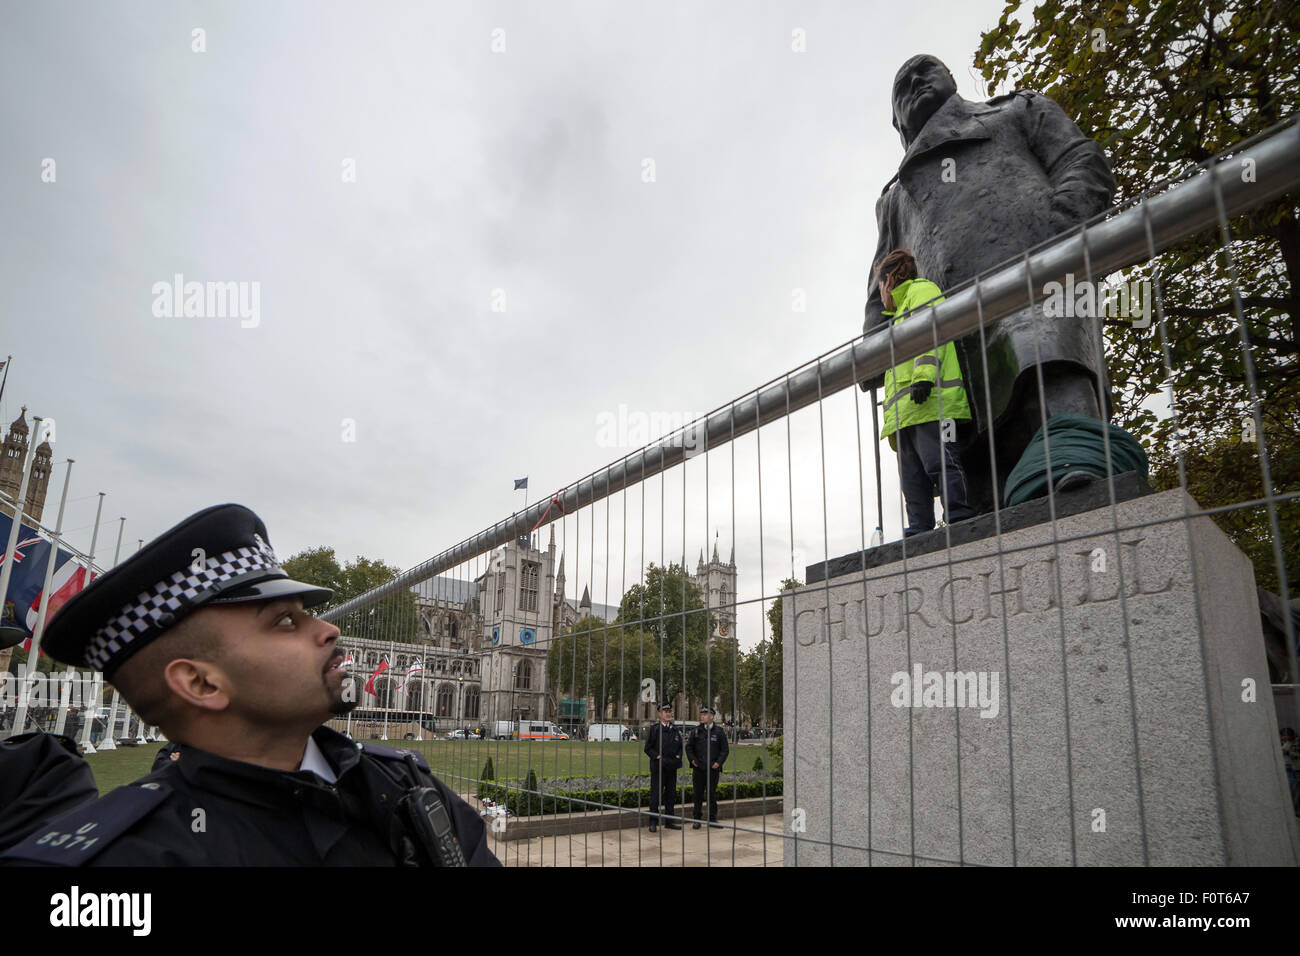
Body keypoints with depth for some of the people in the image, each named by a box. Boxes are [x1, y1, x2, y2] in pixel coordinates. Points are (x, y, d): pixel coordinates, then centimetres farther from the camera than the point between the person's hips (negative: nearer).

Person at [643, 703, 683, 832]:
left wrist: (678, 756, 1)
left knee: (671, 794, 10)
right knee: (656, 794, -2)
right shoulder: (654, 729, -4)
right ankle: (653, 822, 7)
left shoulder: (676, 730, 11)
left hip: (672, 767, 5)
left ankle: (669, 821, 20)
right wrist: (658, 757, -14)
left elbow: (680, 746, 18)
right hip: (658, 767, -5)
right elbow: (648, 748, -4)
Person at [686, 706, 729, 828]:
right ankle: (697, 819, 14)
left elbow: (725, 749, 4)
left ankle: (712, 819, 17)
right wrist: (692, 759, -3)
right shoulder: (695, 732, 5)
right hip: (698, 769, 1)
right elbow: (688, 747, 9)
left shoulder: (719, 733, 2)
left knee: (712, 794, 6)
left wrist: (719, 762, -6)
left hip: (713, 769, -1)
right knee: (698, 795, 6)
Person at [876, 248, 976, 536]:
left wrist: (924, 374, -23)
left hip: (930, 402, -9)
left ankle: (961, 519, -24)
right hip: (906, 409, 9)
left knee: (939, 463, -19)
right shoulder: (902, 311, 37)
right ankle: (920, 532, -4)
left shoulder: (921, 290, 12)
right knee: (913, 478, 0)